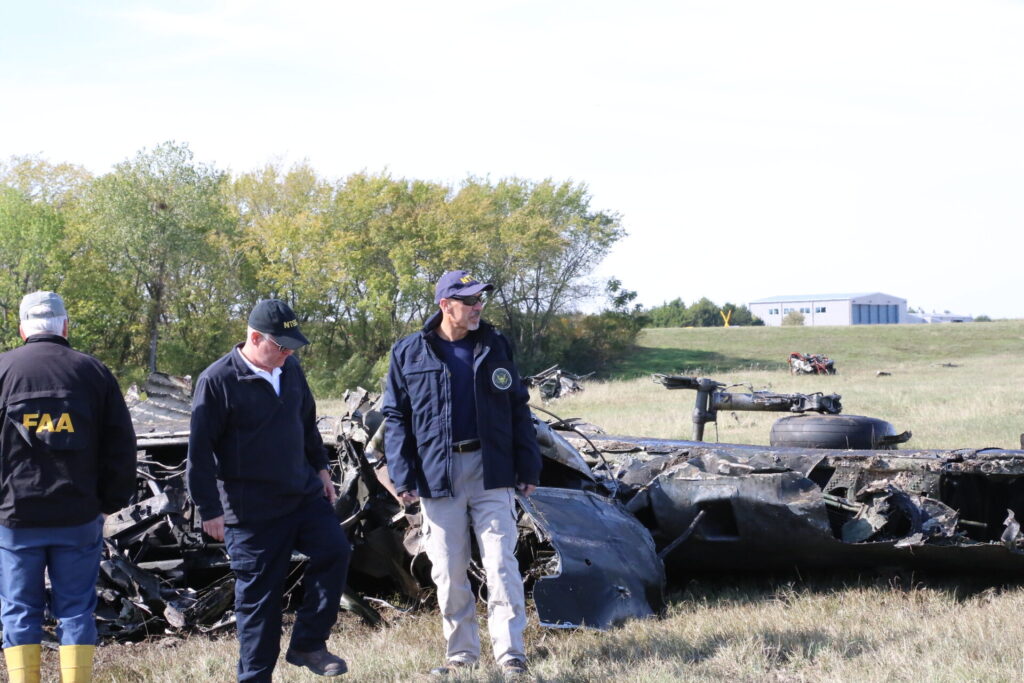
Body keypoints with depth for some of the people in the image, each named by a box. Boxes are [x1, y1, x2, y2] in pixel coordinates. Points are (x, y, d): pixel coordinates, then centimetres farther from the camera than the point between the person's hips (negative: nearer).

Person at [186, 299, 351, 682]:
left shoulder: (290, 369, 5)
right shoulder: (217, 381, -15)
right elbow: (200, 450, -13)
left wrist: (320, 467, 18)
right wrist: (210, 510, -13)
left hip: (303, 492, 6)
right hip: (252, 508, -6)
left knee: (334, 550, -10)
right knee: (259, 593, 0)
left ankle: (307, 644, 4)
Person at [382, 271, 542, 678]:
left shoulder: (495, 347, 7)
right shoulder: (409, 354, 1)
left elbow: (518, 409, 10)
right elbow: (396, 417, 3)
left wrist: (528, 468, 6)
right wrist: (402, 476, -5)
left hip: (491, 473, 0)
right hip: (438, 475, 0)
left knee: (501, 564, -3)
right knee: (448, 572, 6)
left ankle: (510, 654, 0)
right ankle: (462, 654, 18)